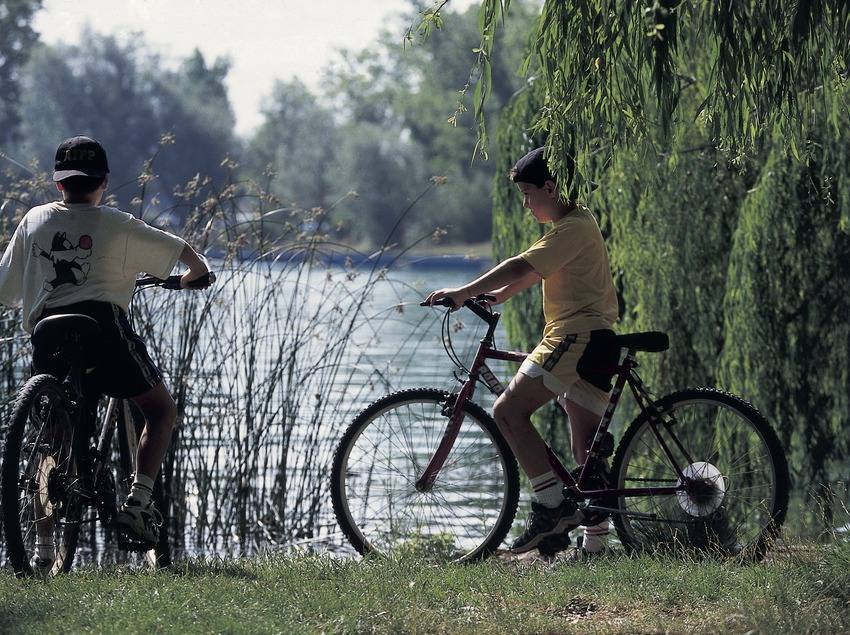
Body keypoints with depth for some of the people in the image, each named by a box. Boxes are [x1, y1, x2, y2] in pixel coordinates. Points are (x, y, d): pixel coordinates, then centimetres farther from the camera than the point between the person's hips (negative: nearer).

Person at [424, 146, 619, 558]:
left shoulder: (572, 228, -10)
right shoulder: (578, 223, 23)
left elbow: (523, 267, -22)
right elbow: (535, 272, 28)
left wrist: (464, 293, -24)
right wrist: (497, 296, 16)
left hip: (576, 336, -11)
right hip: (596, 342, 11)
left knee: (508, 411, -15)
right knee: (586, 452, 9)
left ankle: (551, 505, -18)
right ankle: (595, 544, 9)